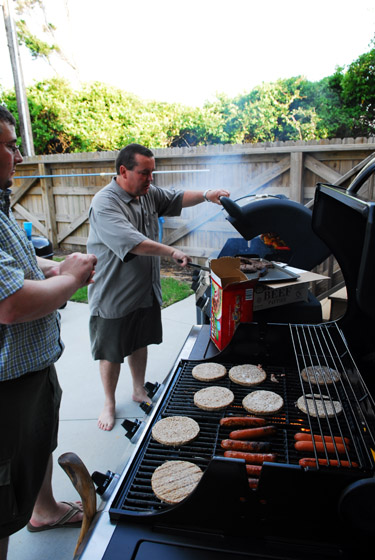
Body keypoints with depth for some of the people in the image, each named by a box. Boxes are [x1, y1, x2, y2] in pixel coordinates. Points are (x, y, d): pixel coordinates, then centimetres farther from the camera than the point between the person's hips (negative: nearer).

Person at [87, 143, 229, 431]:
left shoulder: (149, 193, 3)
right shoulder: (105, 203, -22)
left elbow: (177, 198, 14)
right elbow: (131, 241, -33)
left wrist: (205, 195, -4)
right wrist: (172, 252, -30)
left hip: (147, 290, 7)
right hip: (114, 296, -7)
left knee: (140, 343, 21)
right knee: (111, 353, 9)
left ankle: (139, 390, 41)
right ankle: (109, 403, 31)